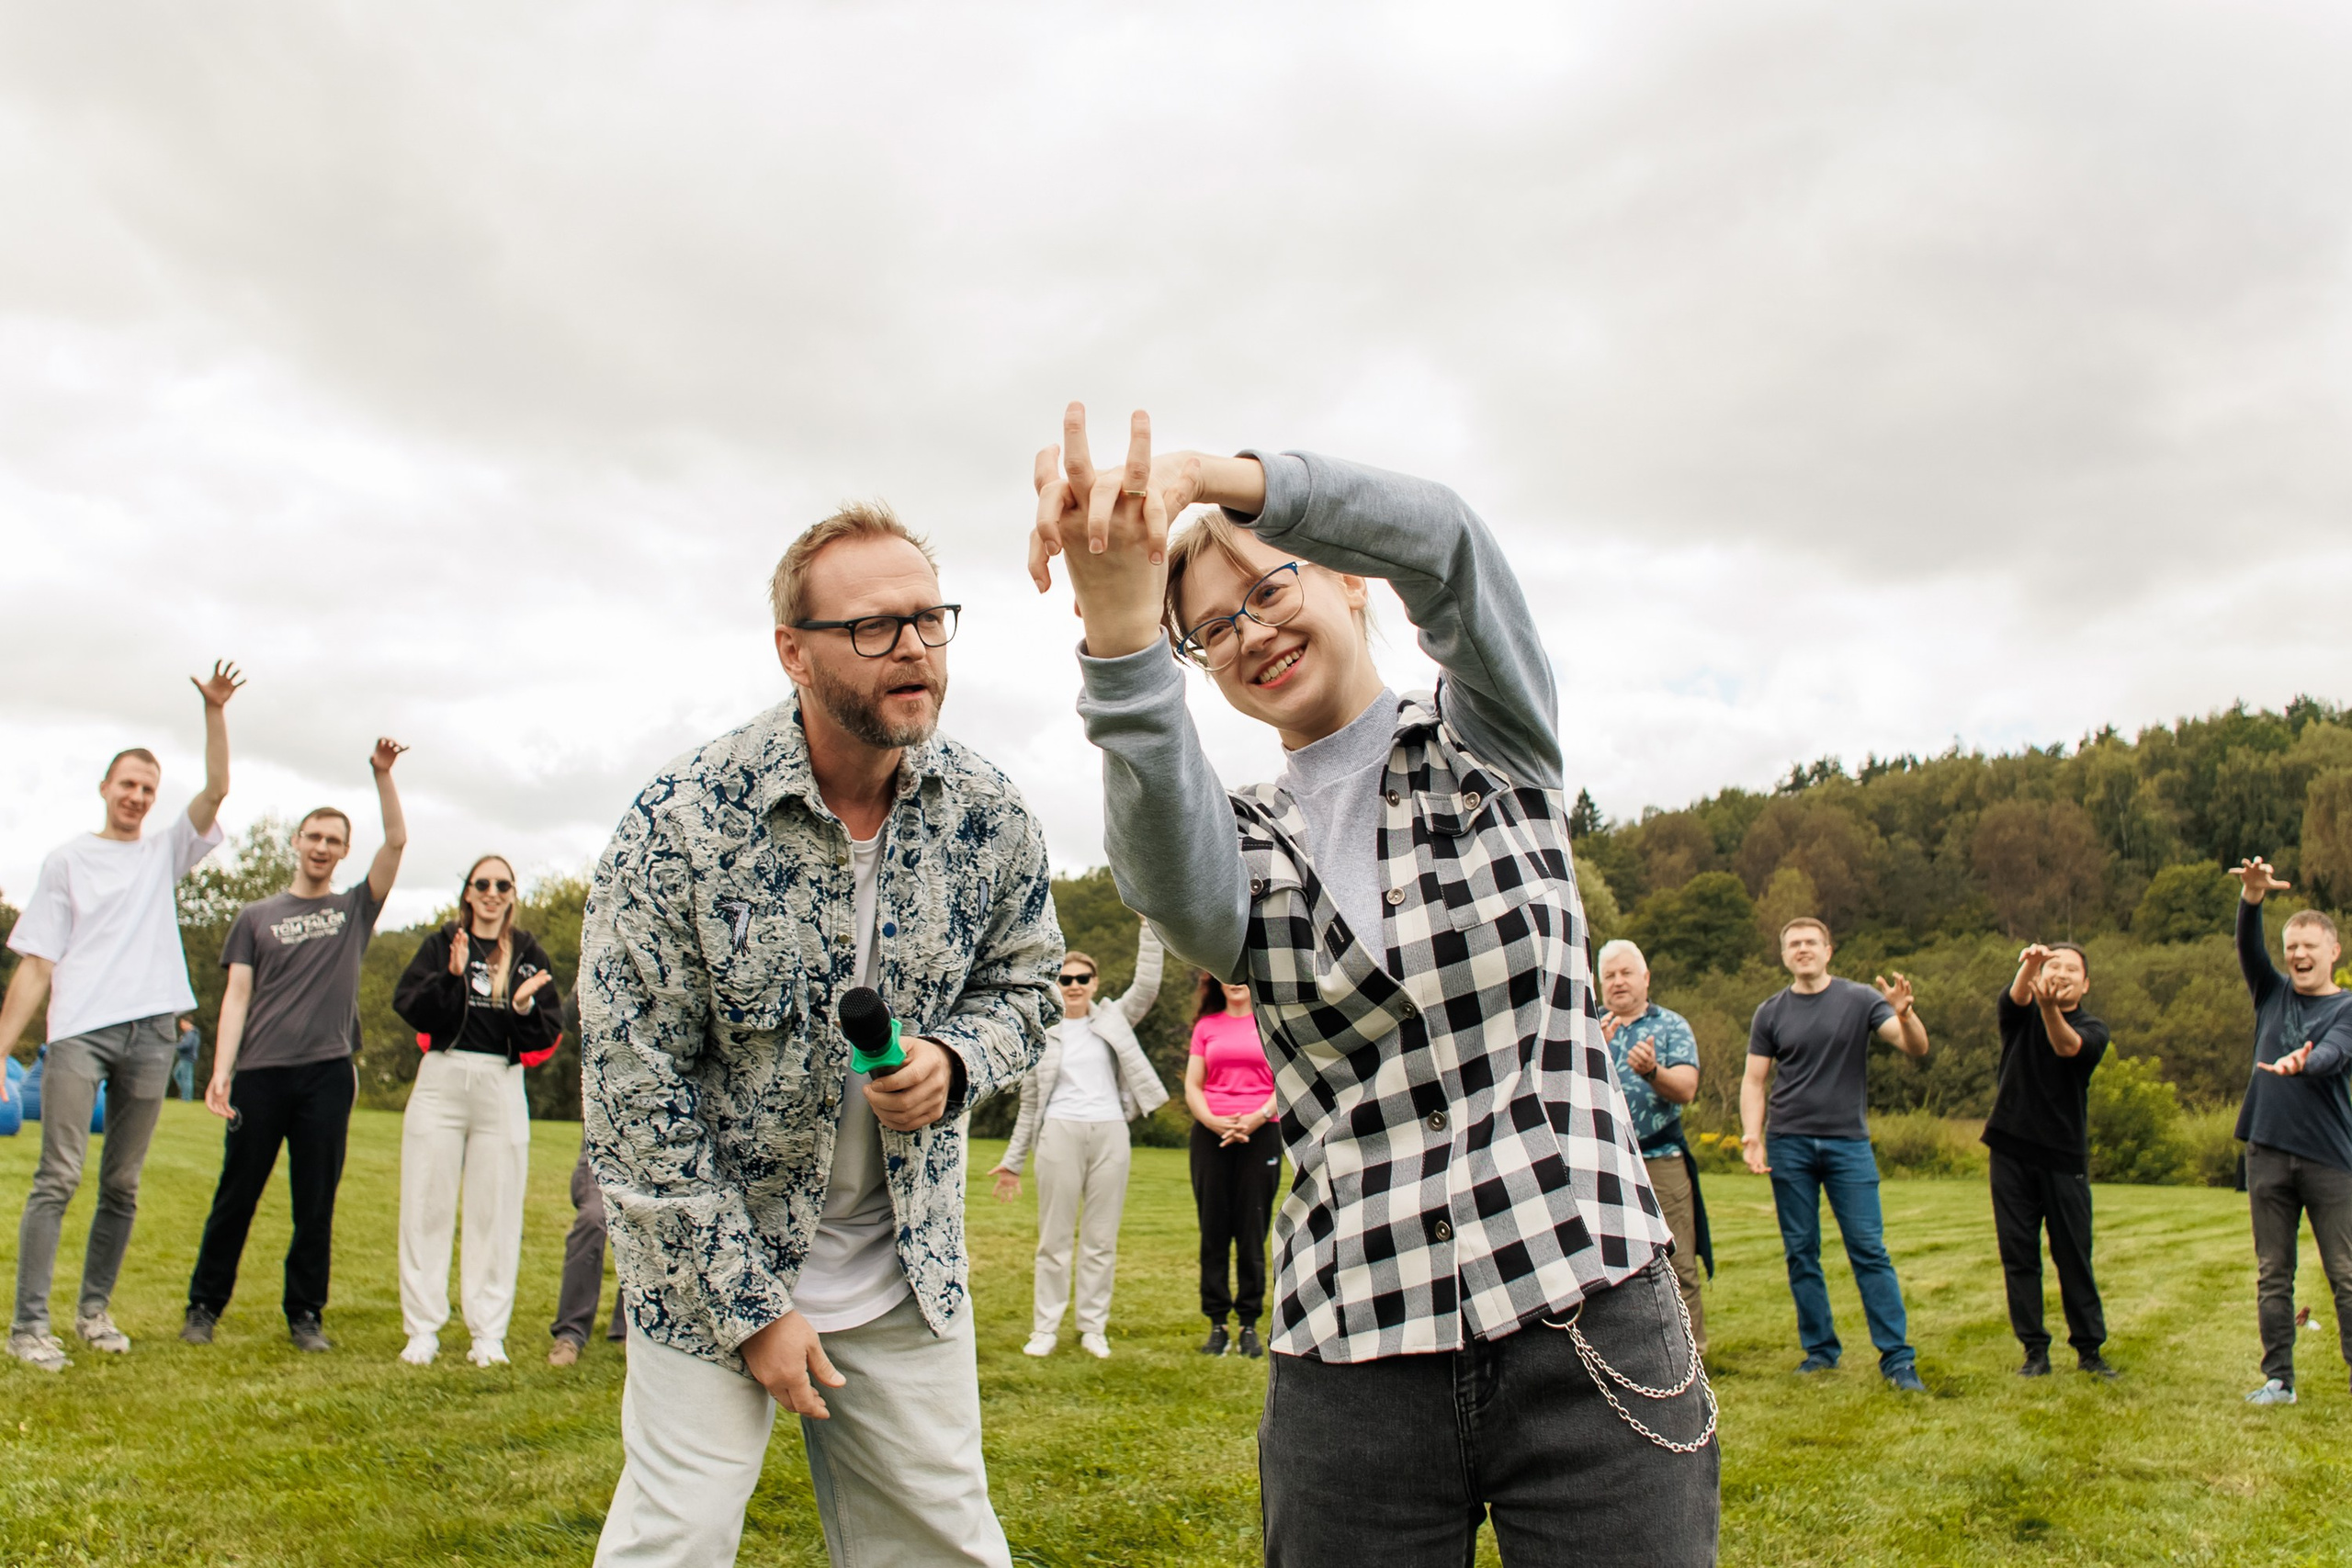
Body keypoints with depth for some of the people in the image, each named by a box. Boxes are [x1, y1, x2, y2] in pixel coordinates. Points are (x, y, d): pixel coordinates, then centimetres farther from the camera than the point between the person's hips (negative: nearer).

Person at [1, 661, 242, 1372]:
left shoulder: (165, 853, 16)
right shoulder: (67, 860, 9)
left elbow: (216, 789, 2)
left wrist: (214, 712, -7)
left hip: (151, 1035, 3)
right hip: (80, 1032, -3)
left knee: (122, 1186, 7)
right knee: (58, 1178, -10)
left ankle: (95, 1309, 18)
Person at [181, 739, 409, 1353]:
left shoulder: (355, 909, 11)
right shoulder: (256, 917, 11)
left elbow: (397, 841, 0)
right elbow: (237, 996, 4)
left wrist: (382, 773, -7)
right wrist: (221, 1071, -6)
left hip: (327, 1073, 0)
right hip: (259, 1073, 0)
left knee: (316, 1203, 4)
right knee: (236, 1194, 6)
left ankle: (305, 1314, 13)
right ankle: (205, 1306, 19)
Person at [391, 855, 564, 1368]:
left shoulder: (529, 955, 8)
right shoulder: (442, 944, 6)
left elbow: (546, 1037, 3)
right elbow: (409, 1008, -7)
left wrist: (525, 1007, -15)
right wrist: (451, 975, -20)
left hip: (502, 1089, 1)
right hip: (441, 1081, -1)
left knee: (497, 1212, 3)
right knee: (427, 1207, 3)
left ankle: (489, 1333, 10)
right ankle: (423, 1329, 12)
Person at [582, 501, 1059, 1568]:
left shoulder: (988, 816, -9)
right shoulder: (682, 822, -19)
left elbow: (1026, 981, 7)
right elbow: (631, 1084, -16)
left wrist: (951, 1062, -18)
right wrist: (747, 1307, -13)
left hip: (908, 1270, 4)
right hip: (709, 1253, -3)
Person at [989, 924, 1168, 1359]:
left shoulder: (1113, 1020, 10)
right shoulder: (1041, 1034, 7)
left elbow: (1146, 986, -3)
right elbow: (1030, 1102, 10)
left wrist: (1150, 928, -6)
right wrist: (1013, 1160, 8)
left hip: (1110, 1134, 1)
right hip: (1060, 1134, -1)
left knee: (1102, 1238, 5)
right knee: (1054, 1237, 2)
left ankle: (1093, 1327, 14)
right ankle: (1045, 1327, 9)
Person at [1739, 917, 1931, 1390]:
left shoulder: (1859, 1000, 1)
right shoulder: (1771, 1013, 7)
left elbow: (1916, 1048, -6)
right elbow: (1754, 1080, 7)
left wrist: (1904, 1014, -28)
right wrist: (1751, 1136, -7)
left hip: (1848, 1142, -2)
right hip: (1789, 1145, 2)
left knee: (1869, 1251, -5)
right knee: (1801, 1253, 6)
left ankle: (1897, 1357, 0)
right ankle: (1820, 1349, 16)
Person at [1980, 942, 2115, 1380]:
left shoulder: (2092, 1030, 3)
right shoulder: (2020, 1016, 7)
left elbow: (2068, 1047, -20)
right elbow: (2013, 998, -18)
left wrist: (2050, 1008, -42)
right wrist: (2029, 965, -41)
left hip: (2065, 1156, -1)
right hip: (2012, 1151, 1)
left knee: (2074, 1257, 3)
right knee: (2018, 1254, 3)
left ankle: (2089, 1348, 14)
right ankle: (2035, 1350, 10)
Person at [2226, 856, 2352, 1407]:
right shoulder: (2272, 993, 12)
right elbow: (2248, 948, -5)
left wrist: (2299, 1063, -41)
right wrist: (2252, 898, -24)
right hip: (2268, 1150, 3)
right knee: (2272, 1274, 6)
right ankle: (2278, 1378, 13)